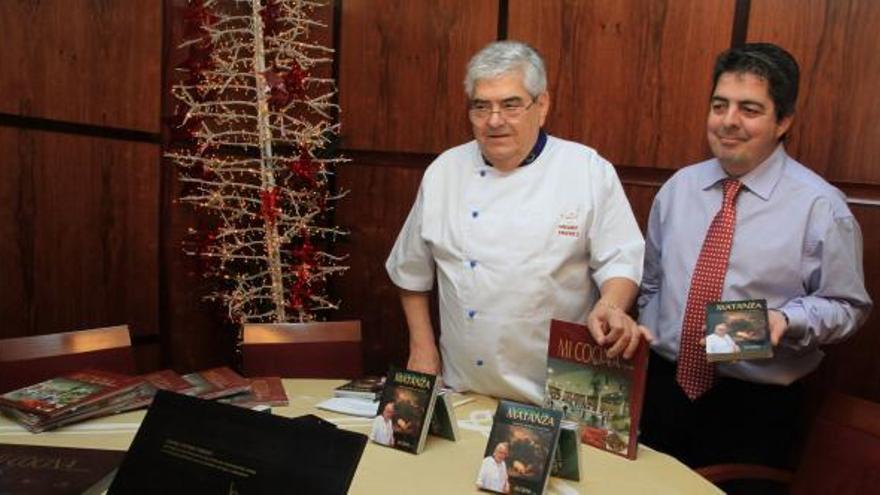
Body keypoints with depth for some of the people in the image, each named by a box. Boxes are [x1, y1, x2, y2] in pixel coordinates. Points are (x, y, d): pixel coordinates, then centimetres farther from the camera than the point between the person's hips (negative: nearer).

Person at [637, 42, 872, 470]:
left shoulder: (819, 206, -10)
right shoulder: (678, 188, 2)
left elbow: (847, 306, -4)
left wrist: (787, 320, -22)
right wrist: (648, 350, 6)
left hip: (755, 407, -3)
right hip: (665, 389, 4)